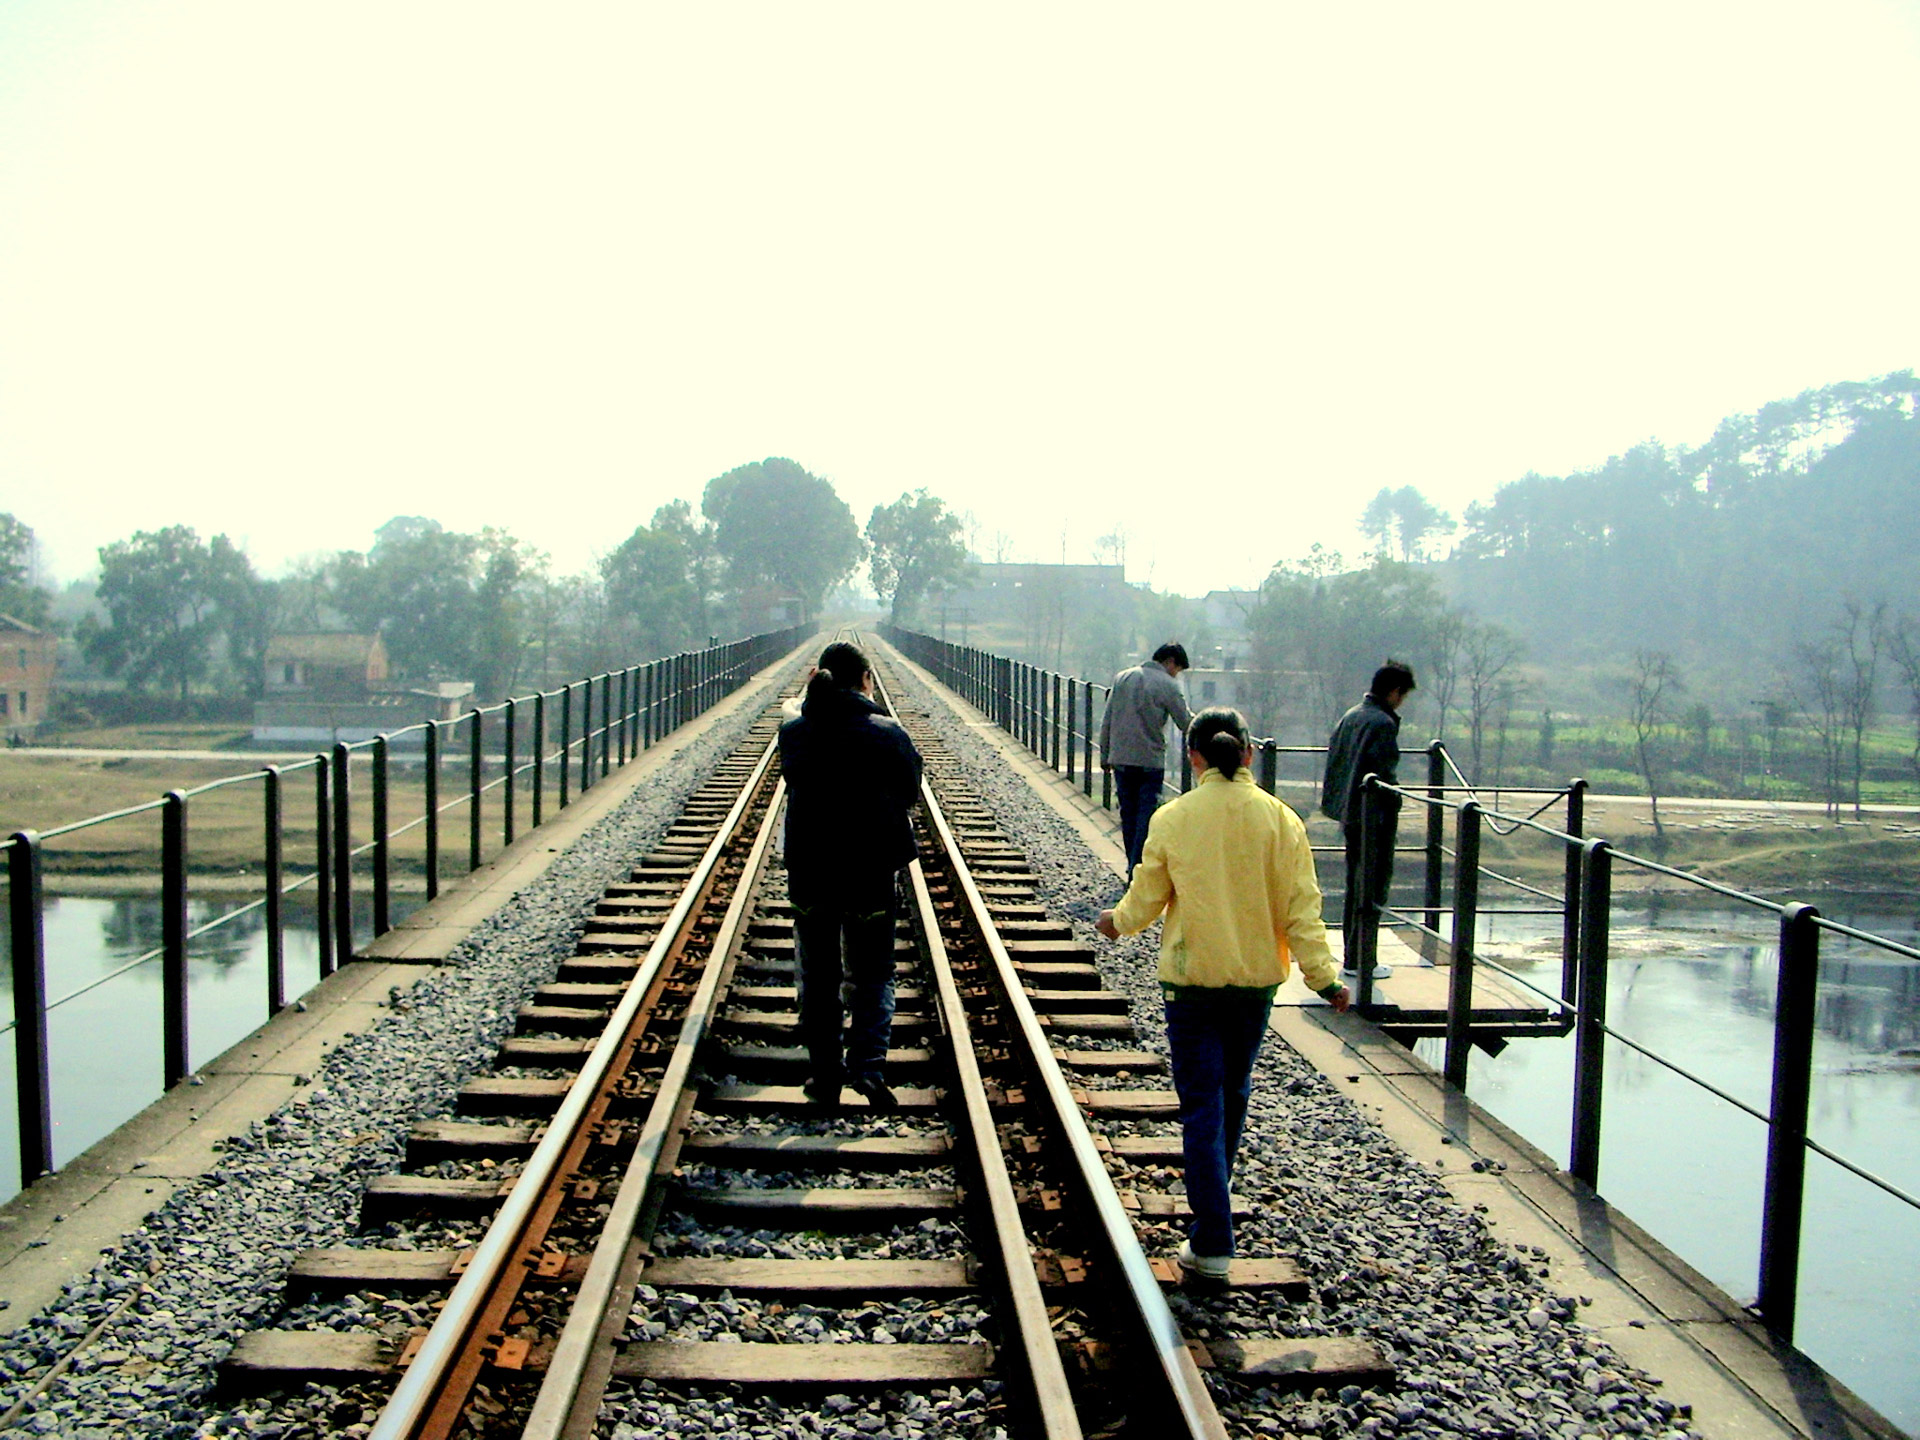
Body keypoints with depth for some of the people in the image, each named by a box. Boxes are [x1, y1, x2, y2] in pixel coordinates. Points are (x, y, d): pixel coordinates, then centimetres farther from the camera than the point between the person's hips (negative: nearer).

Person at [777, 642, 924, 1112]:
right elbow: (910, 790, 0)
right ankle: (868, 1061, -7)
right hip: (871, 875, -2)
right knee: (873, 975, 11)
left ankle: (825, 1074, 18)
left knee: (817, 978, 15)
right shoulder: (886, 733, -10)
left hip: (809, 876, 2)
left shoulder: (793, 733, -4)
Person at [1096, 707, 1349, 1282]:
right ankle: (1213, 1199, 42)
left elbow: (1145, 899, 0)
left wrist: (1116, 922, 20)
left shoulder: (1173, 819, -9)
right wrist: (1322, 976, -3)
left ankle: (1213, 1244, 0)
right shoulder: (1280, 819, -6)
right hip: (1256, 978, 3)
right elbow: (1301, 905, -7)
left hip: (1192, 980, -3)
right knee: (1233, 1094, 22)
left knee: (1201, 1106, 2)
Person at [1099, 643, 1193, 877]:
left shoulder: (1121, 678, 9)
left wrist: (1105, 755, 15)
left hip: (1121, 760, 5)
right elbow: (1186, 724, -3)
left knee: (1128, 814, 14)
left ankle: (1133, 868, 21)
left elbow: (1106, 721, 10)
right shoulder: (1167, 686, -7)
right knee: (1147, 817, 0)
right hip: (1151, 761, -5)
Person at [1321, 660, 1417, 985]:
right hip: (1375, 818, -9)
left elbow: (1334, 760, 15)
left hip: (1351, 815, 9)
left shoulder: (1351, 716, 11)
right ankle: (1361, 960, 2)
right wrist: (1392, 812, -12)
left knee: (1354, 886, 16)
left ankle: (1352, 955, 23)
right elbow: (1384, 774, -21)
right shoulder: (1384, 723, -16)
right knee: (1374, 888, -1)